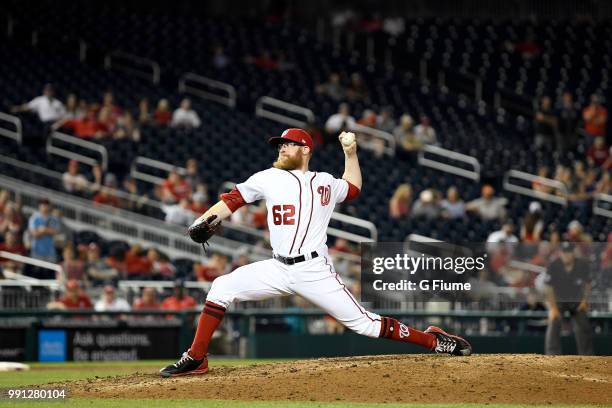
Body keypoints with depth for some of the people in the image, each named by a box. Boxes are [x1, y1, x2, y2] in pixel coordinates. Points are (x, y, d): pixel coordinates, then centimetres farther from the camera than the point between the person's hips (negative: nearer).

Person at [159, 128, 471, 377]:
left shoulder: (326, 183, 10)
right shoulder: (270, 178, 8)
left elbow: (353, 188, 32)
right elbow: (232, 200, 2)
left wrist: (350, 153, 22)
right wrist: (204, 221, -14)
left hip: (316, 272, -2)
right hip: (278, 270, 2)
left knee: (364, 323, -8)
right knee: (221, 288, -14)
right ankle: (196, 359, -6)